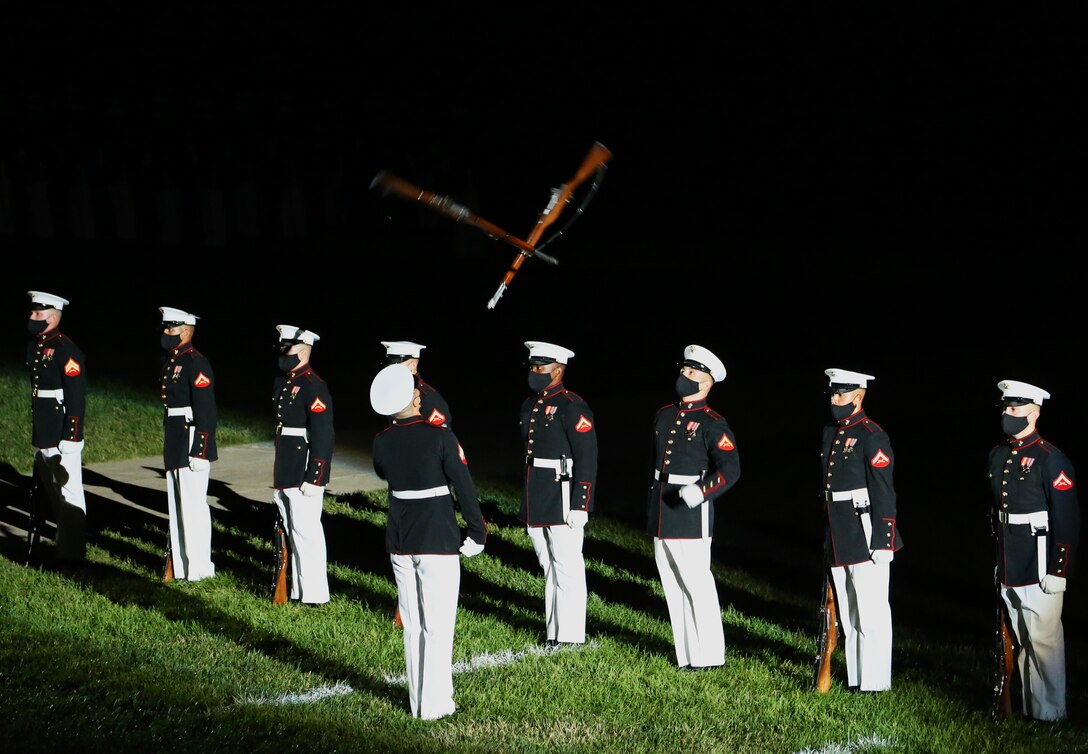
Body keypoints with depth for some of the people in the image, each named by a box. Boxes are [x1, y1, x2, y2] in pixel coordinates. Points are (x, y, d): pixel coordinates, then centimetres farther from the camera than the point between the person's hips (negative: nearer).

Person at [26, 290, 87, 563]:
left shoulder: (66, 350, -14)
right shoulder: (33, 346, 12)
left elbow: (76, 398, -18)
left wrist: (69, 439, -21)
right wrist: (32, 433, 18)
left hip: (62, 436, -9)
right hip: (41, 436, 9)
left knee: (68, 493, -2)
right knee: (52, 494, 16)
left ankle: (73, 552, 4)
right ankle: (62, 545, 26)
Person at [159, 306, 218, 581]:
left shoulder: (196, 363, -15)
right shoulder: (170, 361, 14)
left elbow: (206, 412, -20)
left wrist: (199, 452, -23)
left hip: (192, 444, -10)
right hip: (174, 445, 10)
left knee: (193, 504, -6)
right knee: (177, 504, 13)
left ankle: (199, 567, 0)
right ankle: (180, 566, 20)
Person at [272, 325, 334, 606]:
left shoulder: (314, 386, -14)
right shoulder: (282, 383, 14)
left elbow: (323, 436, -18)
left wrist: (313, 478, -21)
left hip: (304, 473, -9)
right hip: (285, 474, 9)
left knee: (306, 530, -8)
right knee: (293, 531, 13)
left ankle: (314, 594, -4)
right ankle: (298, 590, 21)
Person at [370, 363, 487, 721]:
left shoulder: (382, 441, 0)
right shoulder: (439, 437, -15)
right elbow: (464, 486, -13)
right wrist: (477, 532, -3)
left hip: (398, 541, 5)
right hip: (438, 542, -5)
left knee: (412, 624, 13)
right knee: (437, 625, 1)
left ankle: (417, 700, 19)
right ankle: (435, 704, 4)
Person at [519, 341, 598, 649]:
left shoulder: (572, 407, -12)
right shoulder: (529, 405, 14)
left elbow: (587, 460, -16)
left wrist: (579, 506, -20)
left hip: (563, 501, -8)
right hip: (536, 504, 8)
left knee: (567, 568, -5)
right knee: (549, 568, 13)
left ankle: (570, 637, -1)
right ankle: (552, 632, 19)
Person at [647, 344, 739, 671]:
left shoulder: (712, 424, -8)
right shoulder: (664, 415, 14)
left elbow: (731, 469, -15)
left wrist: (701, 492, -30)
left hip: (691, 517, -7)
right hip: (661, 518, 7)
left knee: (697, 584, -5)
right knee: (673, 588, 9)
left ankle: (708, 656, 1)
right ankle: (687, 656, 15)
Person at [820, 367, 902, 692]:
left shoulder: (872, 436, -11)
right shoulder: (830, 432, 14)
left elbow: (884, 493, -15)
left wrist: (882, 542, -19)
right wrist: (826, 538, 19)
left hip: (865, 537, -9)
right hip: (838, 539, 9)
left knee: (871, 613, -6)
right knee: (849, 616, 14)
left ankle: (874, 684, -3)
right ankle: (854, 679, 21)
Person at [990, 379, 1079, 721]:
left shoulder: (1052, 460, -11)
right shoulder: (998, 456, 12)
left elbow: (1067, 521, -14)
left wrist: (1058, 572, -17)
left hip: (1040, 573, -7)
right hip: (1009, 571, 7)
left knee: (1044, 642, -4)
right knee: (1021, 643, 12)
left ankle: (1050, 714, 4)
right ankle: (1029, 709, 20)